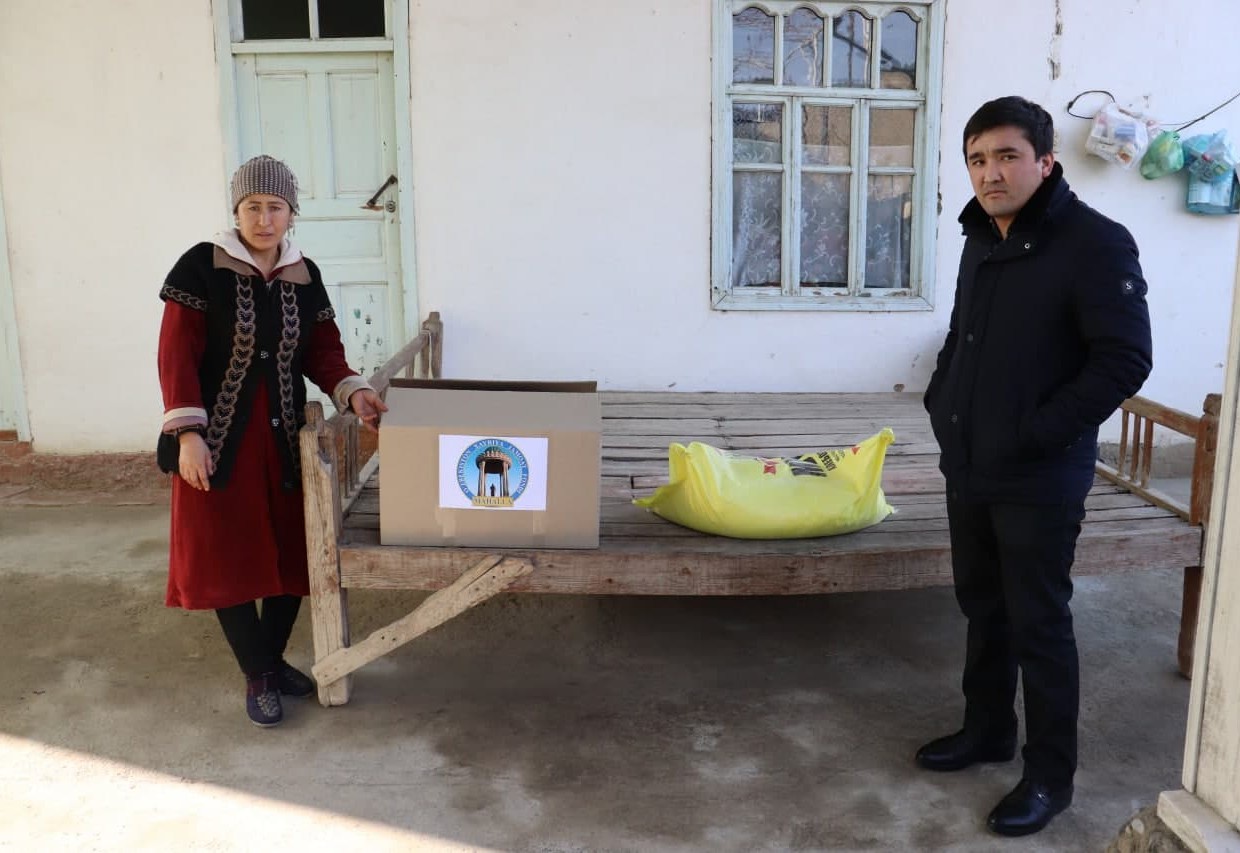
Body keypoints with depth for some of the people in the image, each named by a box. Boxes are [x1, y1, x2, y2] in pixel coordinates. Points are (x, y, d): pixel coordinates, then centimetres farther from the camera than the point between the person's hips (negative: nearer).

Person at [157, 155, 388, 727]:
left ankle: (273, 659, 29)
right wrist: (189, 435, -17)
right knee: (226, 556, 3)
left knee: (292, 553, 8)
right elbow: (177, 354, -10)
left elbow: (322, 350, 7)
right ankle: (258, 675, 19)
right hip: (220, 438, -4)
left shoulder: (305, 277, 5)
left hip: (283, 437, 4)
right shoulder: (201, 267, -8)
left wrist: (352, 392, -12)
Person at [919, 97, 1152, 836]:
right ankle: (987, 730, 36)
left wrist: (1038, 435, -20)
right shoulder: (982, 241, 10)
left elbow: (1126, 359, -18)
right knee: (982, 608, 18)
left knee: (1039, 624, 3)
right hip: (968, 471, 7)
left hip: (1039, 482, -7)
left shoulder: (1096, 243, -14)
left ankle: (1051, 774, 19)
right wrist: (942, 403, 8)